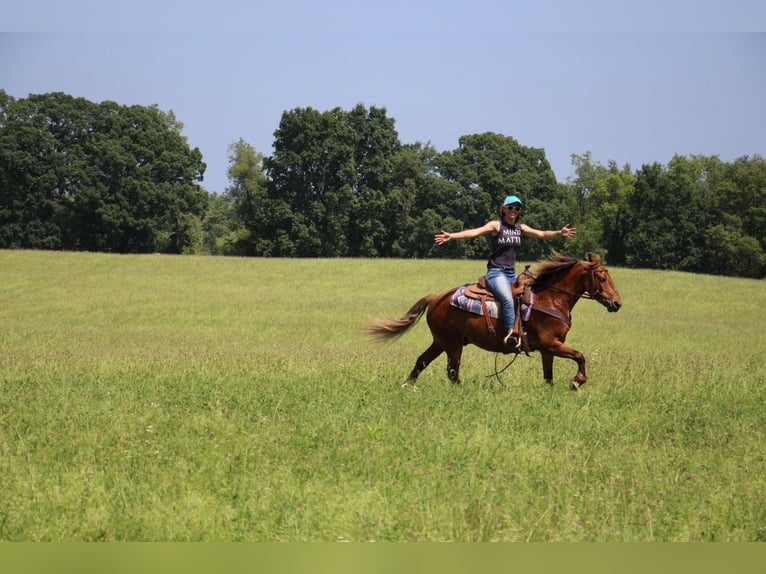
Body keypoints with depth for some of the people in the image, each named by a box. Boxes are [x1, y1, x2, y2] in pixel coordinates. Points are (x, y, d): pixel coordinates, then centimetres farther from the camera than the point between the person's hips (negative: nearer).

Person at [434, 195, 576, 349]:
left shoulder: (520, 228, 11)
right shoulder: (496, 225, -5)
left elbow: (542, 234, 5)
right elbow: (474, 232, -17)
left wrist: (559, 233, -12)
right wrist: (451, 236, -31)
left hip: (512, 273, 7)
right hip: (496, 272, -7)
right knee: (507, 299, -30)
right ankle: (511, 332, -28)